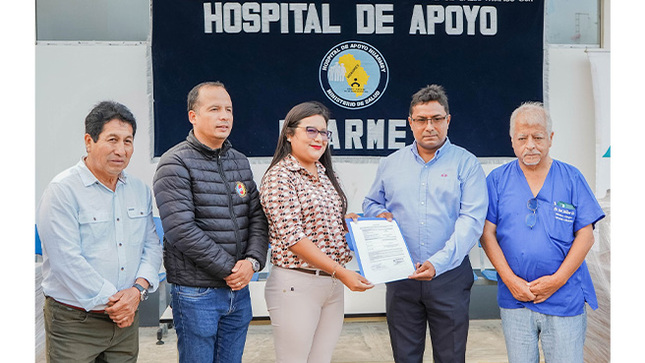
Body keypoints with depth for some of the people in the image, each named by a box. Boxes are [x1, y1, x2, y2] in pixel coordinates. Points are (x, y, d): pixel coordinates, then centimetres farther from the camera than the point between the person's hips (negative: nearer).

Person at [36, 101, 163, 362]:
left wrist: (138, 289, -9)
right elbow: (67, 260, -18)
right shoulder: (63, 190, -11)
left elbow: (152, 246, 8)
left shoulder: (140, 190, 8)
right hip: (74, 323, -5)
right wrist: (110, 302, -15)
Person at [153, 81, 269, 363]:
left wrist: (252, 261, -8)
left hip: (239, 290, 6)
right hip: (196, 294, -6)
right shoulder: (175, 164, -10)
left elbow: (257, 217, 9)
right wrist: (229, 269, -15)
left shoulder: (240, 162, 11)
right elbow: (181, 230, -19)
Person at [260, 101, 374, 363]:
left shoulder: (325, 175, 12)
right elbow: (292, 237, -18)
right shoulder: (279, 177, -11)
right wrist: (341, 272, -20)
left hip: (332, 283, 7)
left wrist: (353, 219, 3)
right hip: (296, 284, -7)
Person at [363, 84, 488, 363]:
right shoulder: (390, 164, 9)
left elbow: (471, 220, -13)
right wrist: (380, 214, -5)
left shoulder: (466, 164, -3)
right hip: (400, 277, 3)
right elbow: (371, 203, 20)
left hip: (449, 275, -2)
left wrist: (438, 263, -25)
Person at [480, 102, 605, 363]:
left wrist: (557, 280, -9)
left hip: (565, 298, 0)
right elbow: (487, 233, 0)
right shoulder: (497, 180, 4)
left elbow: (586, 236, 0)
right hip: (514, 297, 1)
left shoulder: (571, 178, 3)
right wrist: (510, 280, -10)